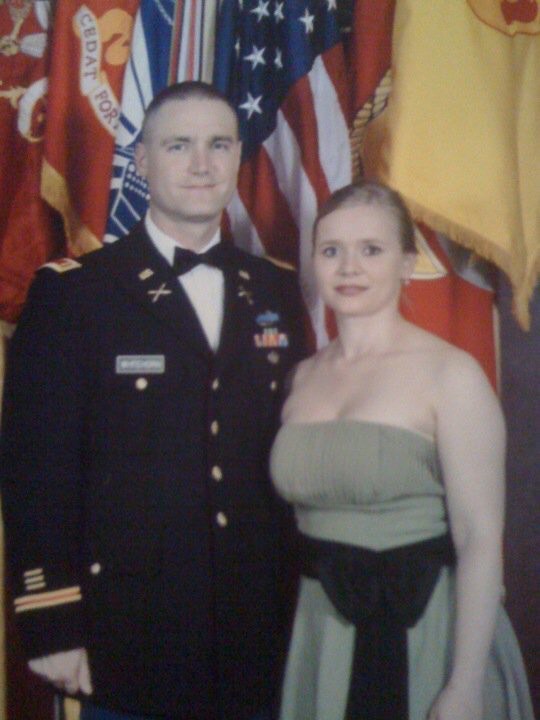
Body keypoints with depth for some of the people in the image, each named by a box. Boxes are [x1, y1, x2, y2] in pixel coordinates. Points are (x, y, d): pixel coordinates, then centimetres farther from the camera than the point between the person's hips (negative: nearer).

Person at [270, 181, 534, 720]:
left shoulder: (450, 374, -12)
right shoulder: (304, 376, 6)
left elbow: (480, 540, -15)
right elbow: (301, 507, 10)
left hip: (422, 630, -5)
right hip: (321, 633, 5)